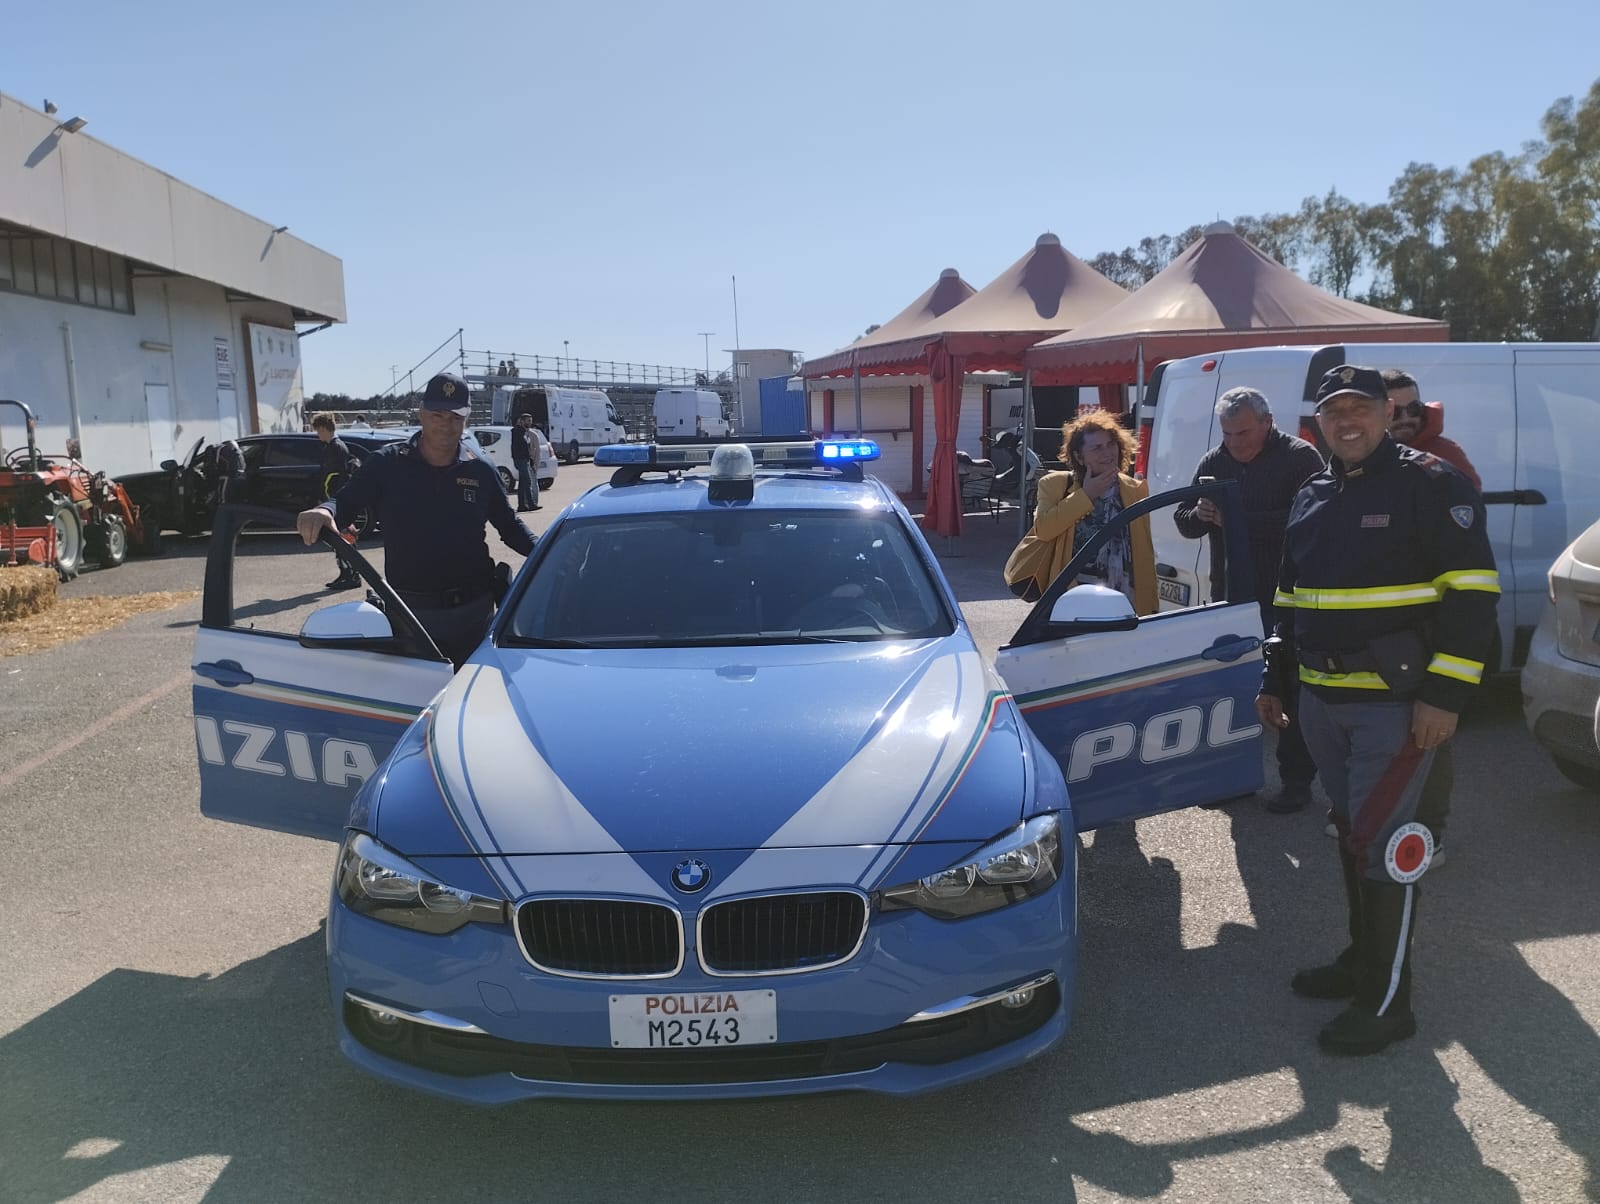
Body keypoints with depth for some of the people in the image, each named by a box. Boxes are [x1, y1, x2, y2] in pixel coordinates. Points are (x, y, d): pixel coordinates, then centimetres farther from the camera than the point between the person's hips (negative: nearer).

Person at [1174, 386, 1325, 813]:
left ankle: (1297, 779, 11)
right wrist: (1199, 515, -11)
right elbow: (1184, 522, 13)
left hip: (1286, 597, -6)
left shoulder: (1299, 458, -8)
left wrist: (1238, 520, -26)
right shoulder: (1213, 462, 10)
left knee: (1290, 688, 1)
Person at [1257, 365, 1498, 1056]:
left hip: (1395, 703, -7)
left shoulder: (1429, 483, -8)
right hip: (1321, 702, 7)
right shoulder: (1311, 497, 14)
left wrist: (1444, 696, -18)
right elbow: (1290, 600, 21)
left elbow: (1472, 595, -13)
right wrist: (1275, 680, 18)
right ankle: (1363, 960, 32)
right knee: (1350, 834, 17)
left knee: (1379, 844, -6)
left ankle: (1386, 1003, 6)